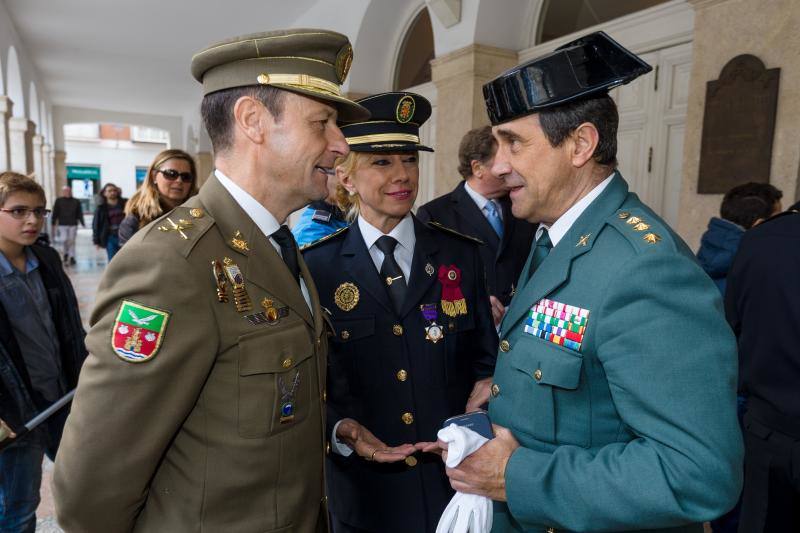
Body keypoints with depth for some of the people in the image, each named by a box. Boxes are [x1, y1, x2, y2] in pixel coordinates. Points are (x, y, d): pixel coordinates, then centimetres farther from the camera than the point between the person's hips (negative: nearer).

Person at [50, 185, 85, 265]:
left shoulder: (76, 201, 5)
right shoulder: (59, 201, 2)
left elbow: (79, 214, 7)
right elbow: (55, 213, 2)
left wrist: (82, 223, 2)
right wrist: (53, 224, -1)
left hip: (73, 224, 1)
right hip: (62, 224, -1)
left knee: (72, 241, 4)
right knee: (64, 240, -3)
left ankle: (72, 257, 9)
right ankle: (65, 254, 21)